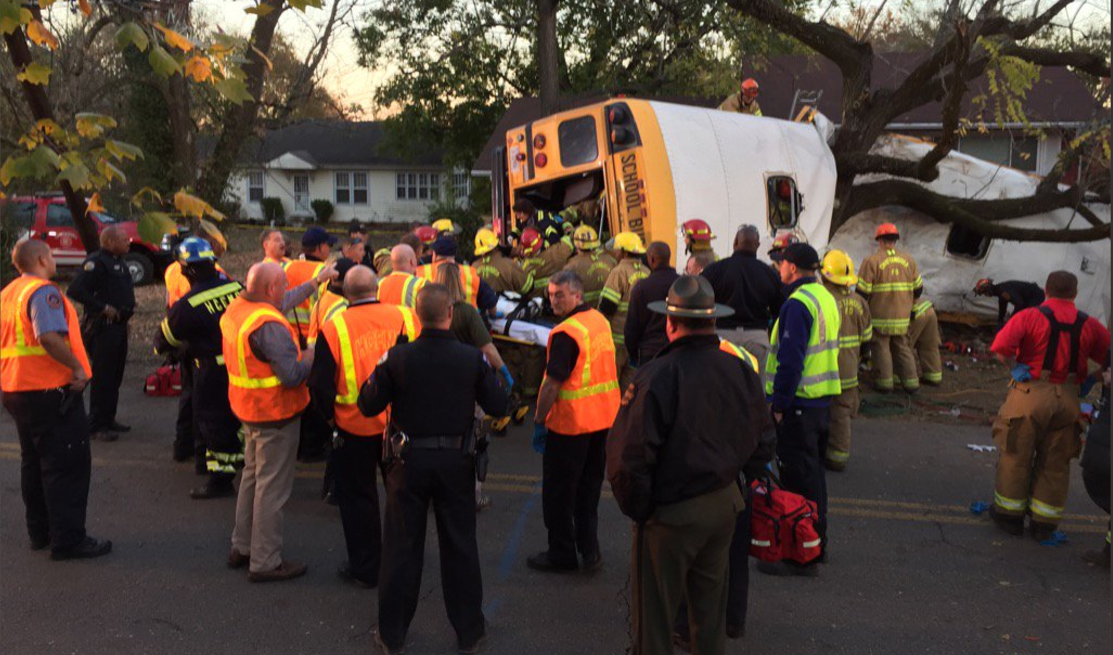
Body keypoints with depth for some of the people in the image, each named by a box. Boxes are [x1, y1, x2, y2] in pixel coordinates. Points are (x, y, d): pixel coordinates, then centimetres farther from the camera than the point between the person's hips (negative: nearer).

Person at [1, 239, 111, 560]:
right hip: (51, 391, -9)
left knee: (34, 463, 18)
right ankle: (68, 539, 0)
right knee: (67, 465, -3)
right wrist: (78, 368, -22)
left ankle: (40, 532, 27)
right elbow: (49, 337, -31)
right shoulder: (43, 291, -16)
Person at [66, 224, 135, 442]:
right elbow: (74, 291, -24)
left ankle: (108, 419, 25)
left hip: (119, 325, 10)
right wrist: (103, 308, -22)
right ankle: (97, 425, 0)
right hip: (103, 327, -10)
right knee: (102, 377, -6)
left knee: (115, 375, 15)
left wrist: (127, 309, 13)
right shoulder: (97, 262, -15)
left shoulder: (118, 262, 16)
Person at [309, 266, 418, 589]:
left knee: (357, 497, 14)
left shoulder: (334, 328, -12)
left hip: (355, 427, -2)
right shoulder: (405, 317, -8)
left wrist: (331, 417, 8)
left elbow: (320, 385, -9)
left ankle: (365, 569, 24)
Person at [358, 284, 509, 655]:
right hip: (456, 462, 1)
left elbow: (368, 406, -7)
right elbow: (498, 407, -5)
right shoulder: (472, 358, -11)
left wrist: (373, 378, 11)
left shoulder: (397, 357, -13)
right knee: (460, 547, 13)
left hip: (409, 461, 0)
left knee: (402, 548, 13)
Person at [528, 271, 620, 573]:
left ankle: (561, 554, 18)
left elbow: (552, 384, -22)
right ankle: (589, 550, 24)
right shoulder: (600, 321, 6)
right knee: (589, 487, 18)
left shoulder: (565, 333, -20)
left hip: (570, 423, -8)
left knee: (558, 491, 7)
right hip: (603, 419, 8)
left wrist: (539, 421, -12)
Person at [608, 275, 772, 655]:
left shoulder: (655, 378, -22)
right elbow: (763, 443, 8)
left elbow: (628, 458, -22)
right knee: (711, 603, 24)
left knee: (654, 617, 10)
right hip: (727, 505, 6)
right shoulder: (741, 370, -3)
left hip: (671, 514, -6)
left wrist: (636, 509, -7)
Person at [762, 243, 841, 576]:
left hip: (799, 403, -10)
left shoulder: (797, 304, -18)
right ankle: (815, 543, 31)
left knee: (798, 477, -4)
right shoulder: (826, 298, 13)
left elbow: (790, 358, -22)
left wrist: (779, 403, -16)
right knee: (813, 471, 19)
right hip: (823, 399, 10)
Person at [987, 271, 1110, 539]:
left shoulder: (1029, 316, -10)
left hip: (1030, 394, -3)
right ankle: (1044, 524, 22)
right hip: (1068, 399, 4)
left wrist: (1014, 366, -6)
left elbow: (1000, 348, -21)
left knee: (1016, 457, 11)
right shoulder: (1089, 325, 2)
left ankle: (1009, 515, 22)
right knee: (1055, 464, 14)